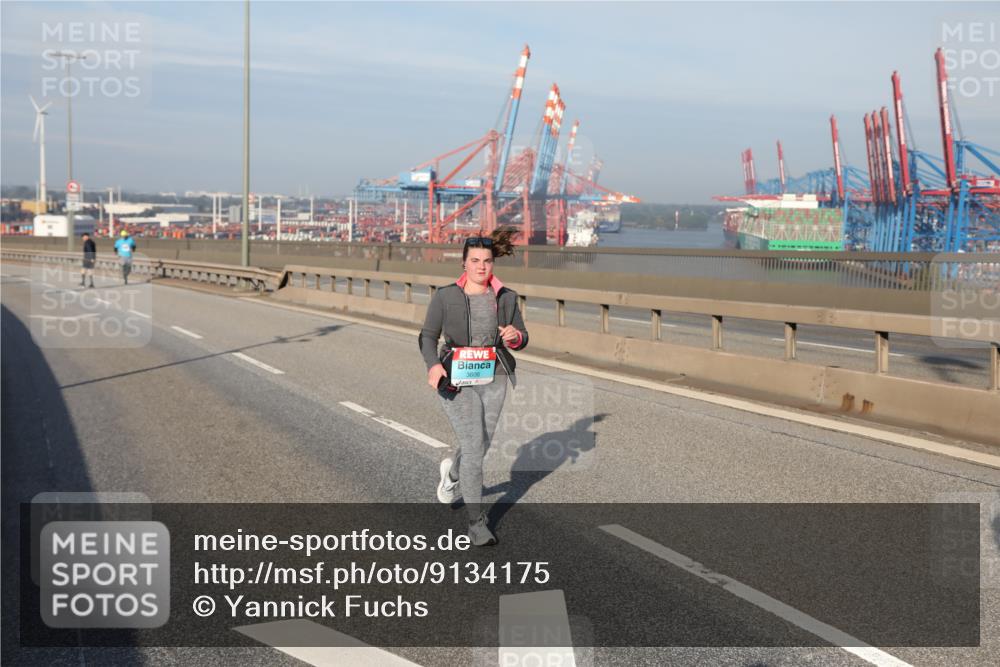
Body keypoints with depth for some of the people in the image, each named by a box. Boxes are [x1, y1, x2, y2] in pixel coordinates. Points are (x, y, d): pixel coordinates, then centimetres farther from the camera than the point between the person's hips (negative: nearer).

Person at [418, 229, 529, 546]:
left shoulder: (505, 298, 0)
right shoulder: (445, 297, -7)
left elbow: (521, 339, 5)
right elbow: (428, 337, -4)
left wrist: (515, 337, -20)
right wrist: (433, 365, -24)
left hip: (493, 381, 4)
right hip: (457, 381, -4)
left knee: (479, 446, 16)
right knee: (474, 448, -13)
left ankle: (452, 472, 53)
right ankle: (477, 523, -2)